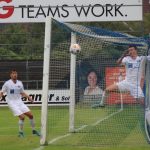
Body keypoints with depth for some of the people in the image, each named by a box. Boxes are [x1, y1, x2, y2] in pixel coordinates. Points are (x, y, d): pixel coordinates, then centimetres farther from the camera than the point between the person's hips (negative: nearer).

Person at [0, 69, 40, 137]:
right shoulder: (7, 83, -8)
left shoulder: (20, 83, 6)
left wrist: (29, 97, 4)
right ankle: (20, 132, -2)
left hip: (19, 102, 5)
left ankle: (33, 130, 18)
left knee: (30, 115, 0)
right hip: (12, 103, -5)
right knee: (22, 116, -19)